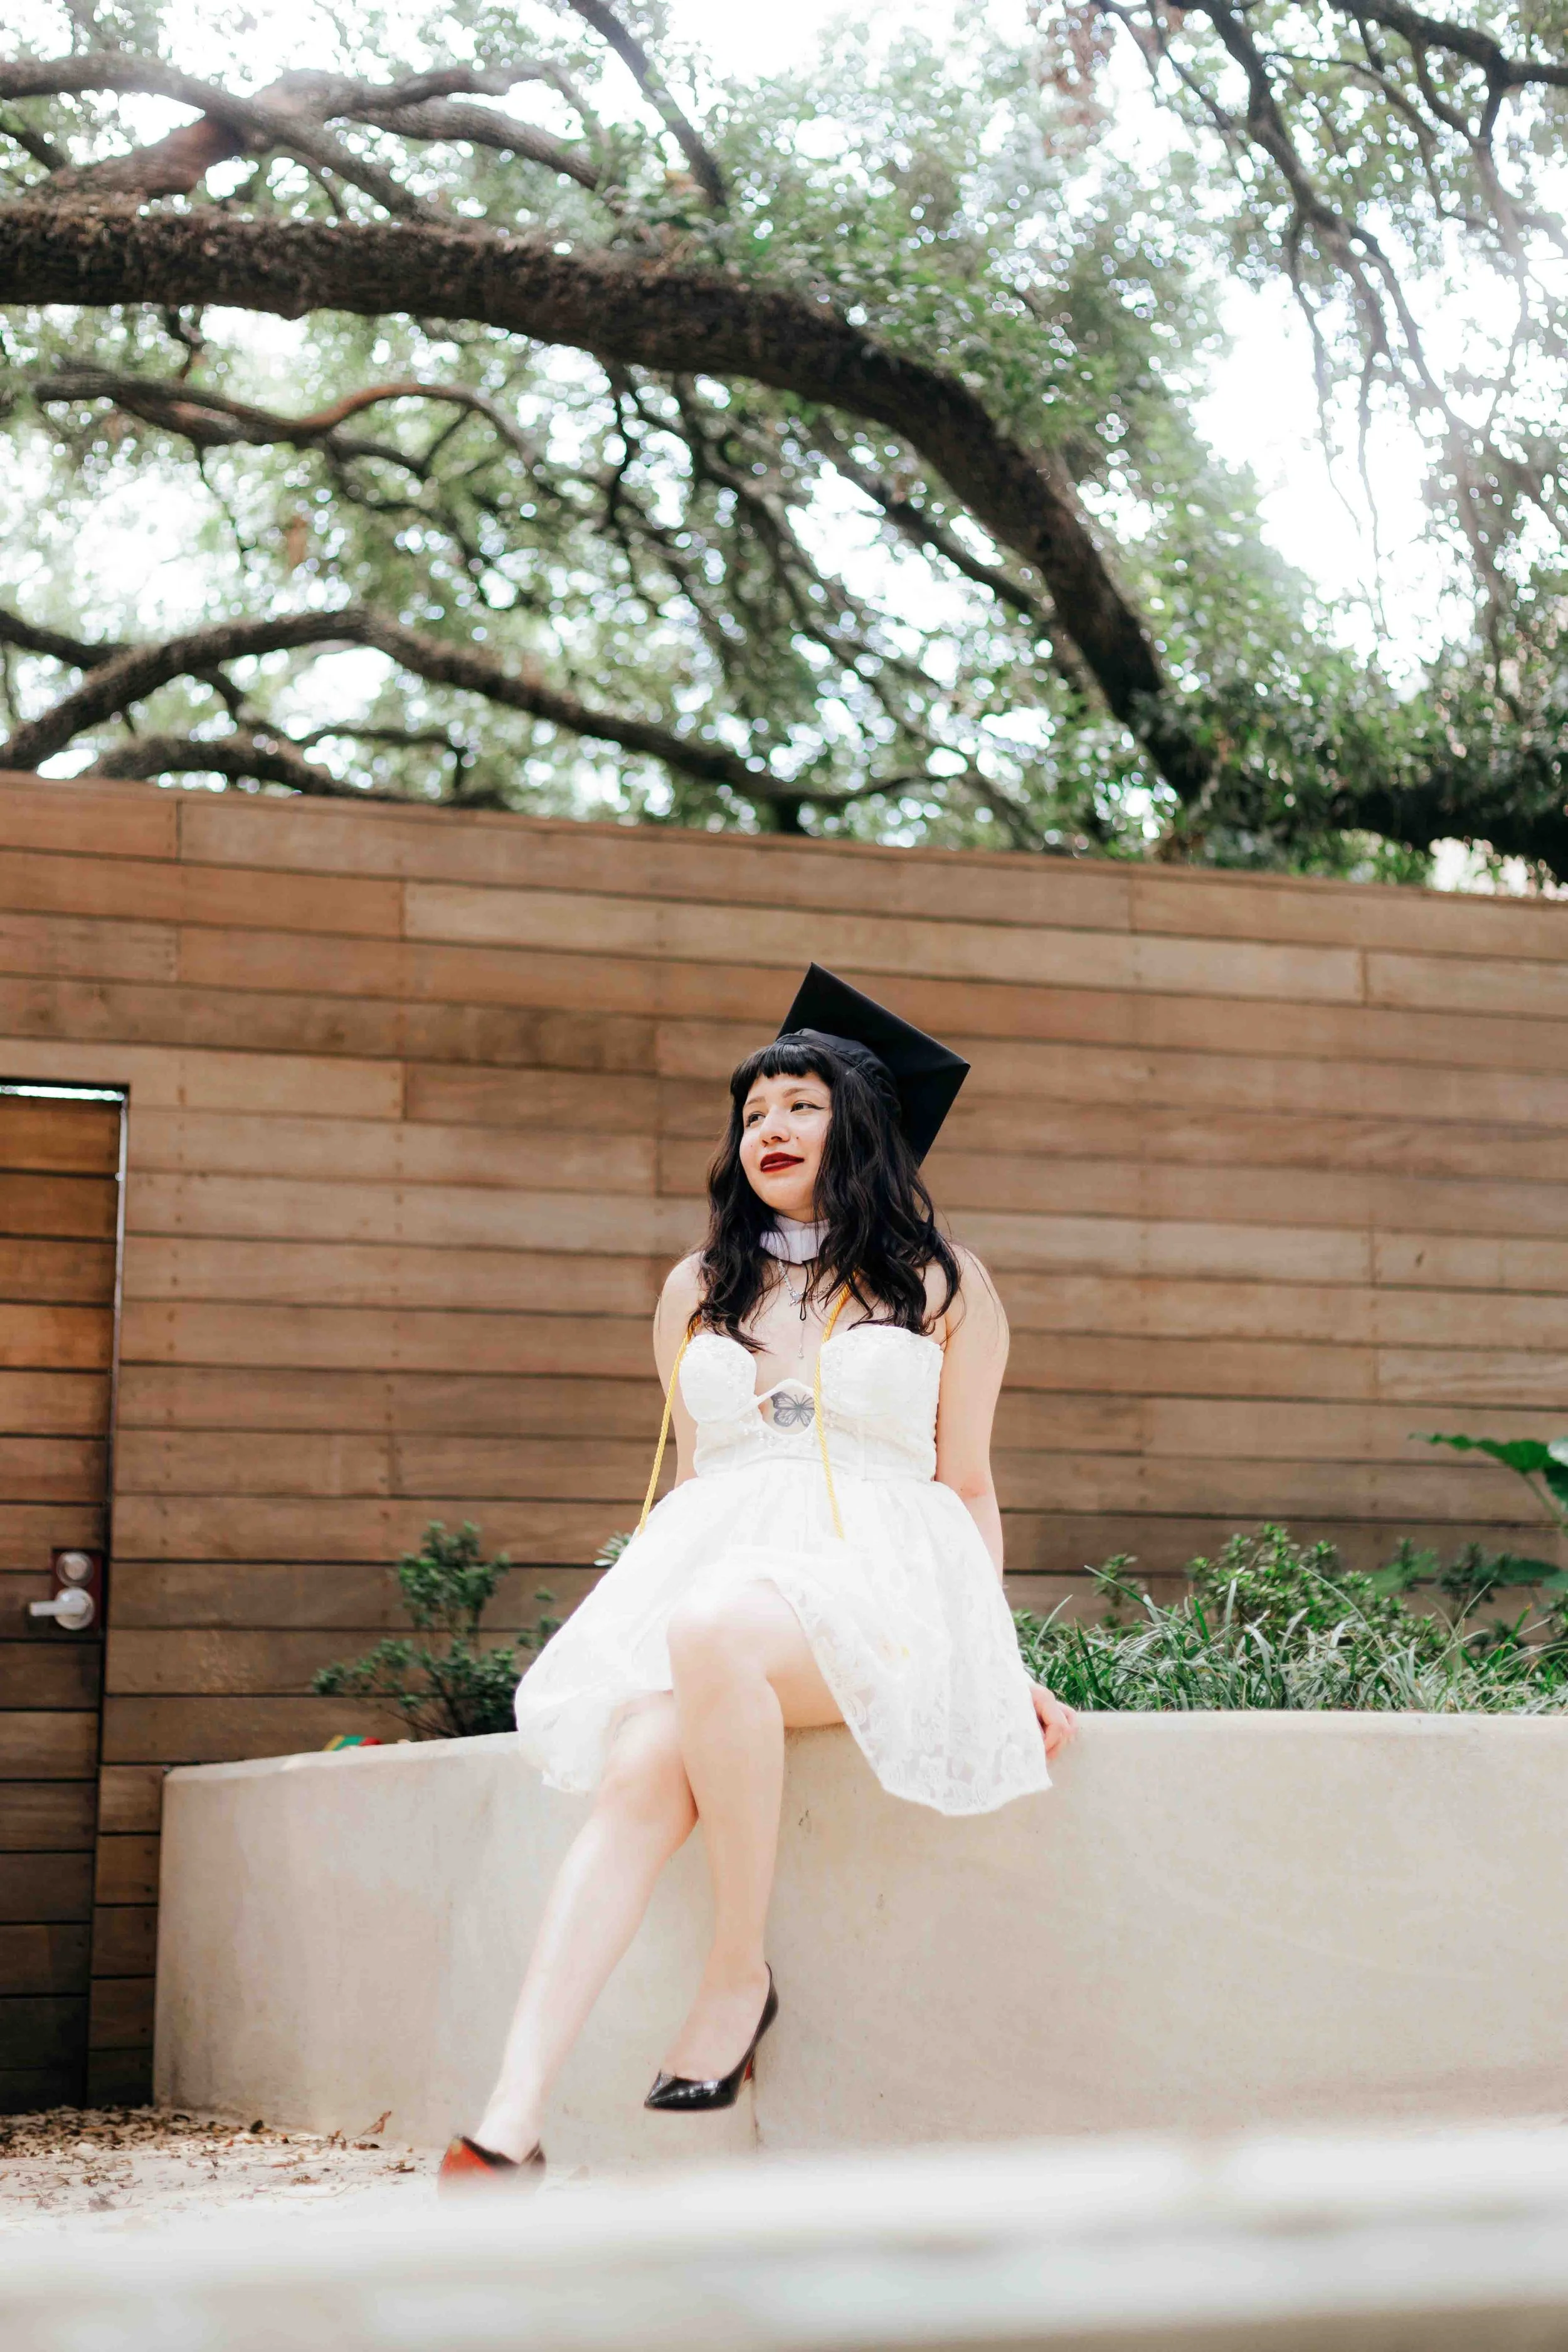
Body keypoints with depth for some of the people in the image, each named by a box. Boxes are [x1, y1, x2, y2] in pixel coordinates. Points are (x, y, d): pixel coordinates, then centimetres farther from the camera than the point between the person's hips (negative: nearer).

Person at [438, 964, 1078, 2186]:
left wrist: (1003, 1662, 7)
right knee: (639, 1776, -30)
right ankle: (513, 2125, -42)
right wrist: (634, 1618, 14)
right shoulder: (698, 1292, 24)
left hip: (873, 1582, -3)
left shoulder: (944, 1285, 15)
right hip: (709, 1562, 3)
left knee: (715, 1631, -39)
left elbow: (967, 1487, 15)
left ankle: (742, 1971, -25)